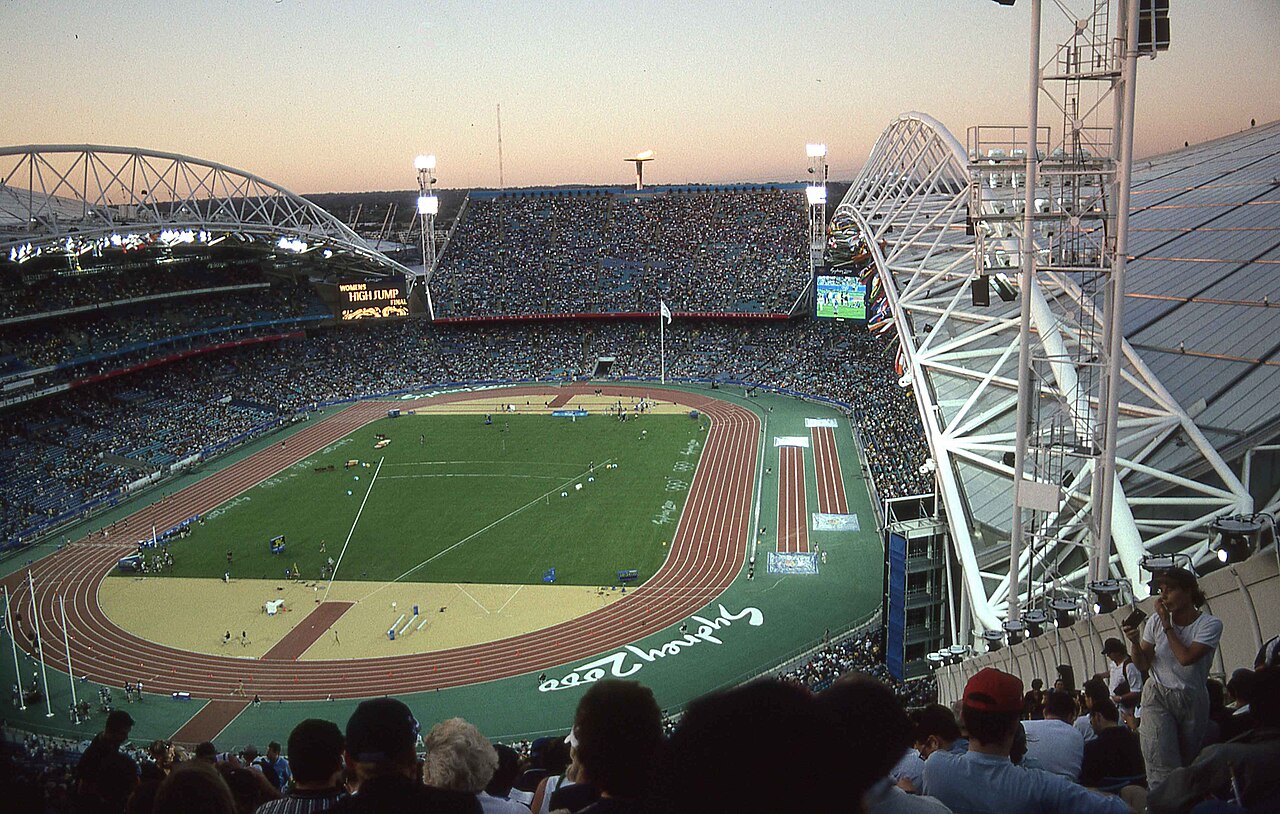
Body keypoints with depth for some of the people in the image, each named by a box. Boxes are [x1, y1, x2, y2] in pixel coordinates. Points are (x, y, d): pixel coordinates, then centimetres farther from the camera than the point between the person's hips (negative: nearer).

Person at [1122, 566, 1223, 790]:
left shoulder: (1210, 624, -6)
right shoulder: (1155, 621, 1)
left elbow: (1186, 658, -20)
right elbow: (1143, 665, 3)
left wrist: (1167, 625, -14)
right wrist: (1135, 642, -15)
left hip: (1193, 699, 0)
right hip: (1158, 697, 0)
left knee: (1190, 763, 8)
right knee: (1161, 765, -14)